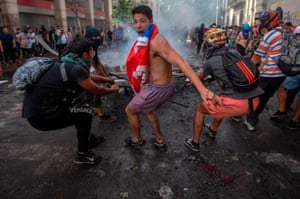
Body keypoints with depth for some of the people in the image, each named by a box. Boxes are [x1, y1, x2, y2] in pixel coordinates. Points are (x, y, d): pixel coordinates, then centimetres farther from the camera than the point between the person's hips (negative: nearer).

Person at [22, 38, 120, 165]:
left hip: (35, 107, 9)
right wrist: (112, 90, 10)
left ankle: (88, 138, 35)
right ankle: (82, 155, 10)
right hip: (40, 114, -9)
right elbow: (97, 90, -9)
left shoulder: (71, 65, 9)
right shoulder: (76, 69, -20)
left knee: (80, 104, 19)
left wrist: (109, 80, 36)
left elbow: (90, 77, 26)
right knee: (86, 113, -4)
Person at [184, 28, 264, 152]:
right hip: (254, 101, 7)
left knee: (200, 108, 16)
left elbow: (201, 77, 23)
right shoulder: (234, 53, 14)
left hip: (236, 103, -6)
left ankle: (195, 143, 26)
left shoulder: (210, 62, 1)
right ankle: (212, 130, 54)